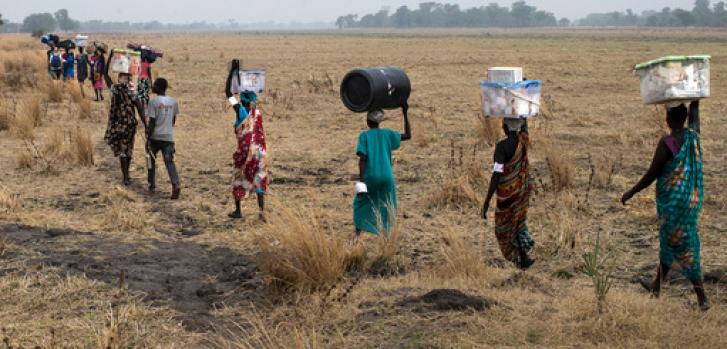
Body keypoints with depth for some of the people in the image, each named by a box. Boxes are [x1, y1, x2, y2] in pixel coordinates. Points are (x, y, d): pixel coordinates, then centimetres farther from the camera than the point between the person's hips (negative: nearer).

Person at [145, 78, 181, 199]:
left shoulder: (153, 102, -10)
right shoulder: (173, 101, 5)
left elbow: (152, 122, -13)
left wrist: (148, 138, -10)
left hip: (155, 136, -3)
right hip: (169, 136, 3)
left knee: (151, 160, 17)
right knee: (169, 162, -3)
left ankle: (152, 186, 23)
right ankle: (176, 184, -24)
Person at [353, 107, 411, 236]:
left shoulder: (364, 135, 0)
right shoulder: (387, 134, 5)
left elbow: (362, 158, -8)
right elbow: (408, 136, 14)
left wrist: (361, 179, -8)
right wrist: (405, 114, 14)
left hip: (370, 176, -1)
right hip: (386, 177, 1)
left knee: (361, 203, 15)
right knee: (387, 206, 14)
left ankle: (358, 233, 5)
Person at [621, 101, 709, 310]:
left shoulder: (667, 143, -20)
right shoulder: (693, 135, -2)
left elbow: (651, 175, -15)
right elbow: (694, 109, 17)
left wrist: (631, 193, -3)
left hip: (673, 200, -7)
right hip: (693, 197, 7)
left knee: (683, 246, 1)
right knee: (668, 240, 21)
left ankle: (702, 298, 2)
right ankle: (657, 286, 36)